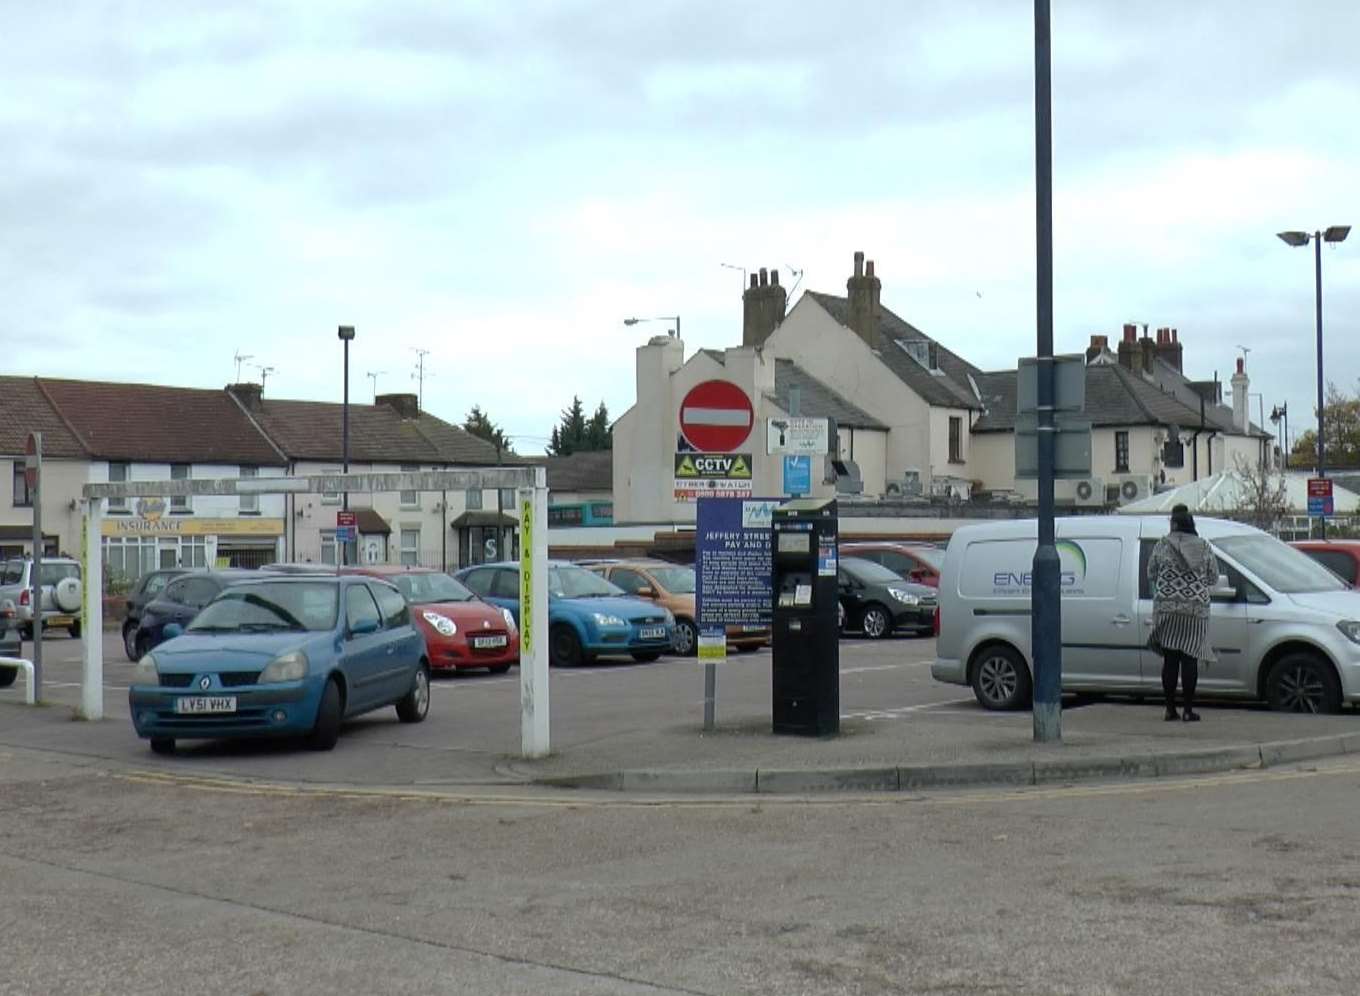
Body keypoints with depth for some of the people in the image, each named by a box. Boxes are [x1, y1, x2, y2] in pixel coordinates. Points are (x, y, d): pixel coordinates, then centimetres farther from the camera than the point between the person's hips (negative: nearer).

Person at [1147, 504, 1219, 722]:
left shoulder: (1163, 545, -1)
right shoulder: (1205, 548, 3)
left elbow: (1151, 574, 8)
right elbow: (1214, 578, 9)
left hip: (1166, 608, 0)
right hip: (1196, 610, 0)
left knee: (1170, 659, 5)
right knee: (1190, 659, 2)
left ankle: (1170, 708, 5)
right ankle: (1188, 710, 0)